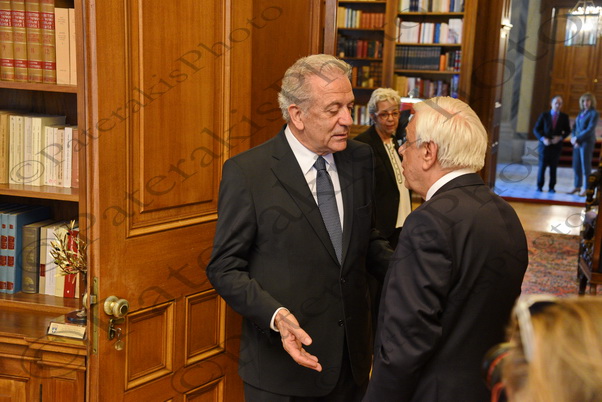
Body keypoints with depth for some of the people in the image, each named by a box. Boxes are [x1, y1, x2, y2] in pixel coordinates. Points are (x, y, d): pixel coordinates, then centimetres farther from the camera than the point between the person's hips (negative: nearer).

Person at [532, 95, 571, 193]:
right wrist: (543, 139, -12)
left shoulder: (564, 117, 5)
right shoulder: (544, 115, 2)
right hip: (545, 144, -1)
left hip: (556, 145, 1)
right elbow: (536, 129, 2)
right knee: (542, 166, 0)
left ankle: (551, 187, 9)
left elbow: (568, 131, 9)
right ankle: (539, 186, 11)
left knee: (553, 167, 1)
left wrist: (560, 137, -9)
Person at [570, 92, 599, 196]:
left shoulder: (594, 113, -6)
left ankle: (586, 189, 1)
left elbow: (590, 129, -14)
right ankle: (577, 187, 16)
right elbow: (575, 126, 12)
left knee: (586, 166, -4)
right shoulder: (581, 113, 14)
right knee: (576, 165, 7)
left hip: (587, 142, -6)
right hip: (577, 142, 6)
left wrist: (577, 138, -13)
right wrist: (574, 138, -5)